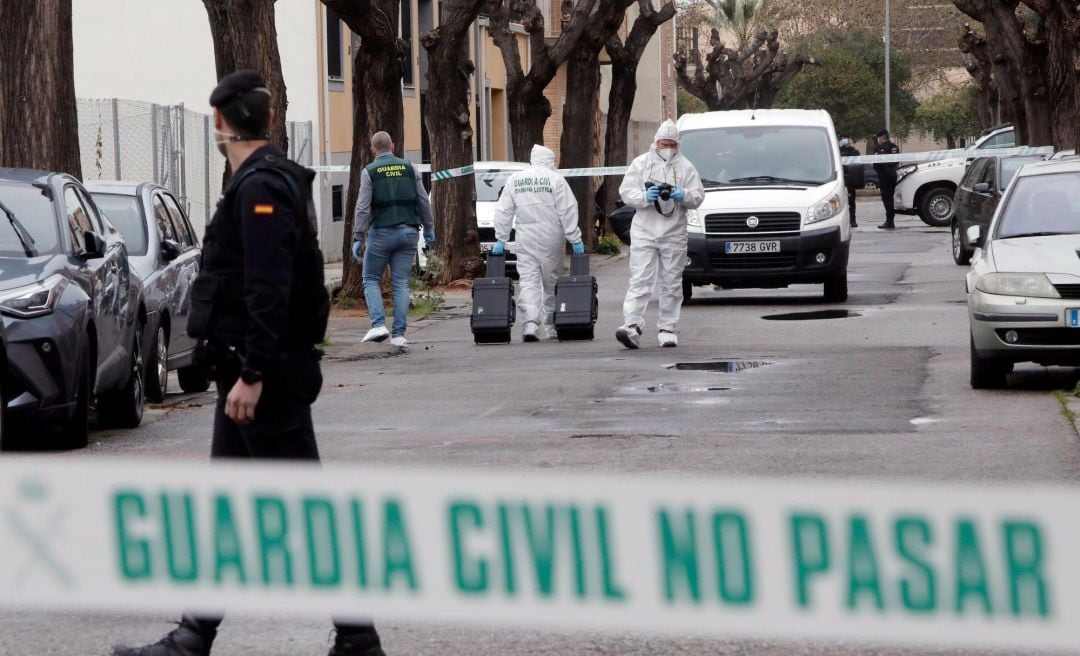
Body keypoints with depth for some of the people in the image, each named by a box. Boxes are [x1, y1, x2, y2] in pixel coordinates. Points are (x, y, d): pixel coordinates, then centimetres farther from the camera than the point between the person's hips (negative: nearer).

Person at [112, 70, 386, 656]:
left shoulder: (262, 189, -17)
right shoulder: (261, 183, 15)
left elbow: (269, 292, -24)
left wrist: (252, 375, -25)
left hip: (264, 375, -11)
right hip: (254, 372, 11)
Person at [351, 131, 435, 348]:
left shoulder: (370, 171, -2)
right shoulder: (409, 168, 6)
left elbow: (363, 207, -7)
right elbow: (424, 201, 8)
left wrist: (358, 238, -5)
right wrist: (429, 229, 18)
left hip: (381, 232, -3)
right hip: (408, 232, 3)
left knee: (371, 279, 9)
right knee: (401, 283, 5)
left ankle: (378, 324, -9)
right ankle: (399, 334, 1)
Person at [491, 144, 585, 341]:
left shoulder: (514, 180, 7)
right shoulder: (555, 179, -3)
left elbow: (503, 212, 7)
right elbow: (567, 211, -7)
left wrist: (501, 239, 11)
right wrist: (575, 239, -4)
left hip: (525, 241, 2)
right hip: (550, 238, -2)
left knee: (528, 282, -2)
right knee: (551, 283, 9)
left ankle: (529, 325, -18)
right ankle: (551, 327, 15)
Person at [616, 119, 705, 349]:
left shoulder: (685, 167, 8)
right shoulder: (640, 164, 7)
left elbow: (698, 197, 4)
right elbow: (626, 192, 1)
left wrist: (684, 196, -17)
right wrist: (645, 197, -18)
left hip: (674, 233, 2)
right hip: (644, 230, -1)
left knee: (671, 283, 5)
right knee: (640, 280, -11)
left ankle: (667, 328, 12)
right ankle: (632, 325, -20)